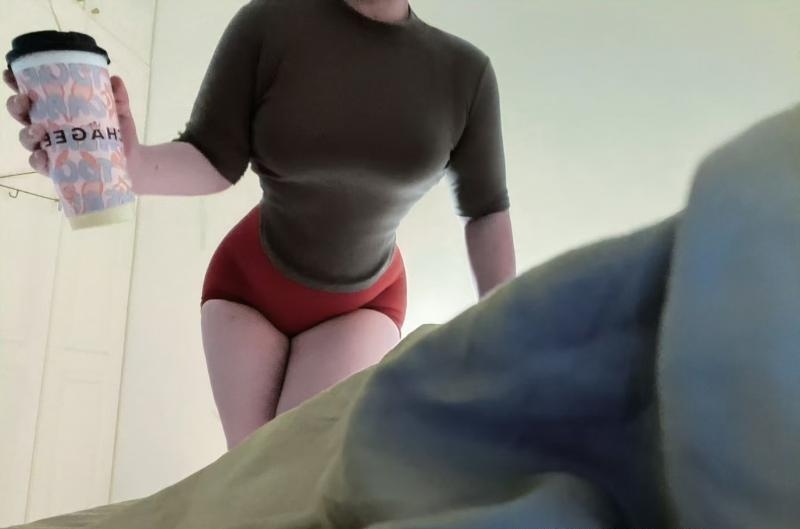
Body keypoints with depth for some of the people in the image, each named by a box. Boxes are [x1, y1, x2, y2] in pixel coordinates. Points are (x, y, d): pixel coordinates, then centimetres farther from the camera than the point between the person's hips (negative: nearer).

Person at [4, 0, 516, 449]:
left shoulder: (465, 72, -15)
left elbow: (487, 208, -8)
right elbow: (212, 161, -20)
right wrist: (127, 165, -42)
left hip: (361, 305, 0)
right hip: (249, 285, 0)